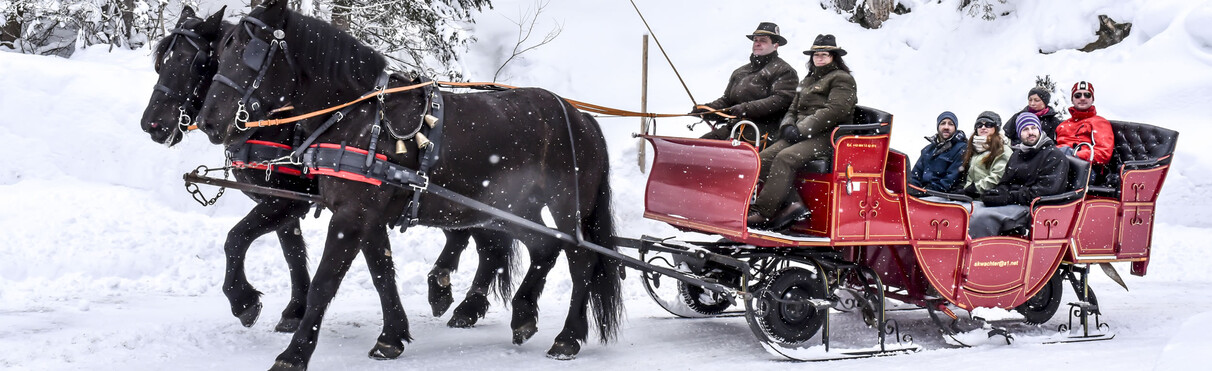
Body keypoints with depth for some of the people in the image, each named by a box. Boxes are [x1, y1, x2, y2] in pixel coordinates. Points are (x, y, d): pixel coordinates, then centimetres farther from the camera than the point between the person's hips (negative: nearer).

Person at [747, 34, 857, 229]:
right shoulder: (808, 81, 28)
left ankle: (762, 213, -35)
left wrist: (801, 129, -17)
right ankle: (791, 204, -28)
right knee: (764, 158, -19)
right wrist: (788, 126, 2)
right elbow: (794, 109, 28)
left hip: (828, 137, -8)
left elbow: (834, 111, -13)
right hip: (801, 136, 8)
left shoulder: (842, 80, 2)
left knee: (785, 158, -32)